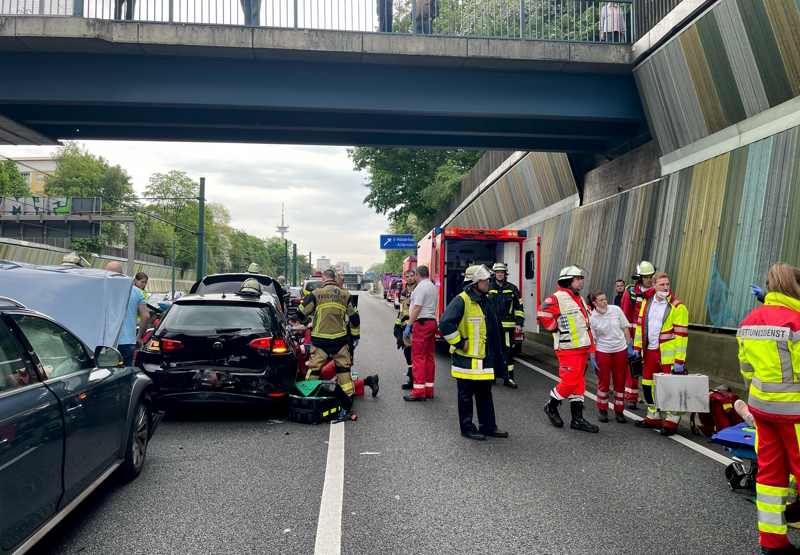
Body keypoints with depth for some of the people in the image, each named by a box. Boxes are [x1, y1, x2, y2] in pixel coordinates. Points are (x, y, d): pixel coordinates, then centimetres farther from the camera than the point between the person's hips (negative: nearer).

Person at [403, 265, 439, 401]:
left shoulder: (421, 286, -10)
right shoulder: (433, 287, 19)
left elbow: (417, 307, -17)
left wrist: (408, 325, -15)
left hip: (422, 323, -10)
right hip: (432, 322, 10)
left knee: (418, 357, -8)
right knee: (429, 357, 11)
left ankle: (419, 391, -10)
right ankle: (429, 390, 15)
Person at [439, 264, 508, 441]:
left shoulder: (483, 301, 11)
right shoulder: (461, 301, -17)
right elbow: (445, 323, -27)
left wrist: (493, 352, 21)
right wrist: (459, 343, -18)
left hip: (483, 358, 8)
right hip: (466, 359, -8)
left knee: (485, 393, 14)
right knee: (466, 395, 4)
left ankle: (488, 426, 25)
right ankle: (467, 428, 15)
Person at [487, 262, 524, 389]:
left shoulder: (512, 289, 5)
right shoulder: (488, 289, 7)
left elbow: (519, 307, 9)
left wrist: (519, 323, 2)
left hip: (507, 326, -1)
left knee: (508, 352, -3)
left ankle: (508, 378, 3)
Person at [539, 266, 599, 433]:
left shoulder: (580, 299, 16)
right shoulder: (557, 298, -14)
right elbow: (543, 313, -23)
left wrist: (591, 346, 23)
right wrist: (556, 329, -14)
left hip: (582, 348, 9)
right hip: (568, 349, -9)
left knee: (578, 382, 10)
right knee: (569, 381, -8)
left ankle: (577, 419, 16)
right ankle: (551, 406, 17)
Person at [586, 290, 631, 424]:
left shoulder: (616, 310, -6)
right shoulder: (591, 318, -10)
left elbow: (625, 328, 3)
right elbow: (591, 340, -5)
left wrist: (629, 346, 2)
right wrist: (593, 358, -5)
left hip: (620, 350, 2)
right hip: (602, 352, -2)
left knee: (620, 382, 8)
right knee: (603, 381, 7)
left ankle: (619, 411, 20)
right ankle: (602, 410, 22)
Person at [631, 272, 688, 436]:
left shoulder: (677, 307, -10)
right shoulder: (647, 303, 8)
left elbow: (681, 334, -12)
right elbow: (640, 325, 15)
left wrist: (679, 360, -15)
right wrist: (637, 347, 11)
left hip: (668, 355, -6)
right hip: (649, 352, 6)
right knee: (648, 385, 14)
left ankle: (671, 422, 15)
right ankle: (653, 418, 30)